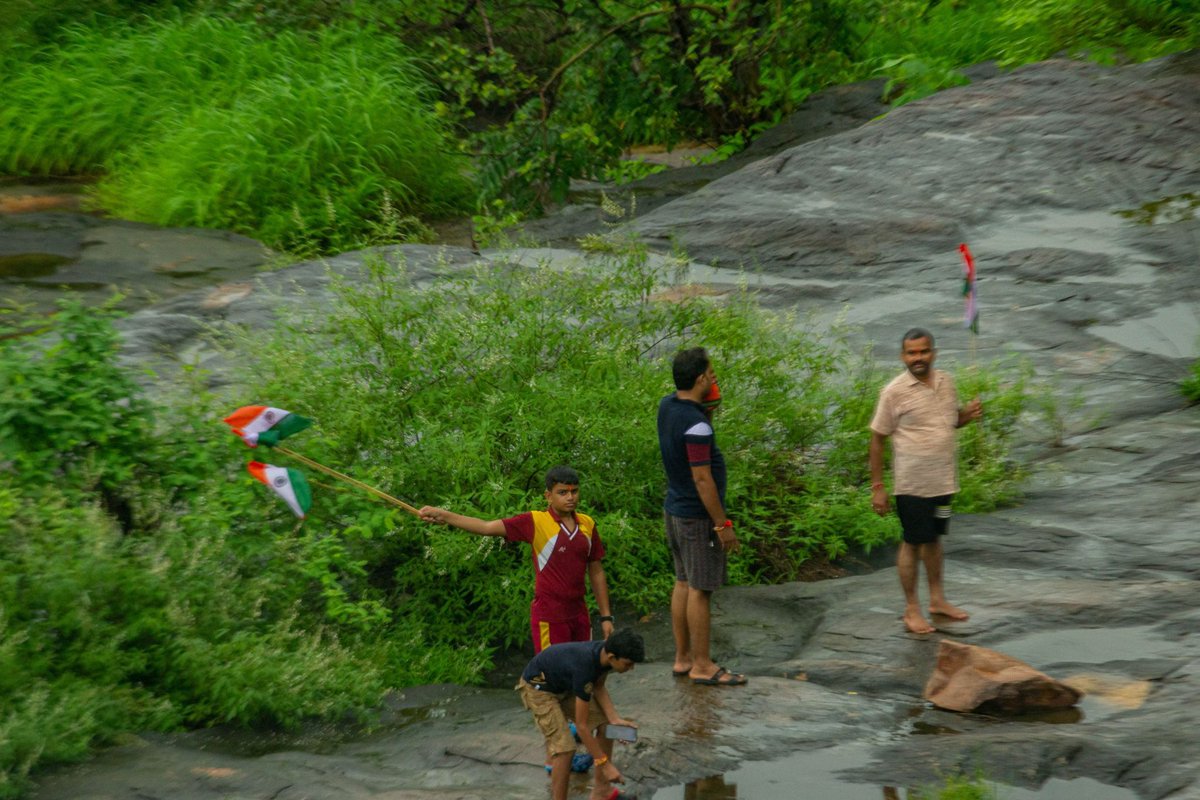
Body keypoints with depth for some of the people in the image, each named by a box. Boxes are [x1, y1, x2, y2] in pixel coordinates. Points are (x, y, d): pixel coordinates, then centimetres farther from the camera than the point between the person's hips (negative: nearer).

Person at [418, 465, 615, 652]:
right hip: (549, 618, -5)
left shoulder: (588, 524, 4)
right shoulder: (535, 522, -9)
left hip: (579, 615, 5)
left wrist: (606, 616, 11)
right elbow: (488, 527, -16)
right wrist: (444, 516, -26)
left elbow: (596, 571, 12)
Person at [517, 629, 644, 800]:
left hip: (564, 685, 8)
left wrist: (615, 719, -14)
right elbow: (581, 725, -31)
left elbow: (599, 688, 2)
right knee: (564, 747, -20)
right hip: (538, 688, -8)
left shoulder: (606, 652, -17)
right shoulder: (584, 667, -39)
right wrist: (605, 764, -26)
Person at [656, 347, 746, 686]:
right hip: (698, 516, -9)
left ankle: (683, 658, 24)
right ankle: (702, 666, 4)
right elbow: (703, 480, -24)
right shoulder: (696, 426, -25)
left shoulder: (667, 406, 2)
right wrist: (722, 524, -19)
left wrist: (707, 405, 7)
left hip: (674, 509, 9)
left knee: (683, 583, 16)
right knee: (700, 589, -2)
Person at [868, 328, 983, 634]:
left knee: (934, 539, 18)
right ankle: (911, 609, 15)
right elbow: (877, 439, -10)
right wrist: (877, 487, -11)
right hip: (912, 483, -5)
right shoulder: (895, 391, -14)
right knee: (912, 543, 4)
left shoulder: (946, 382, 2)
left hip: (943, 480, 5)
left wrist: (968, 414, -6)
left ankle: (937, 599, 31)